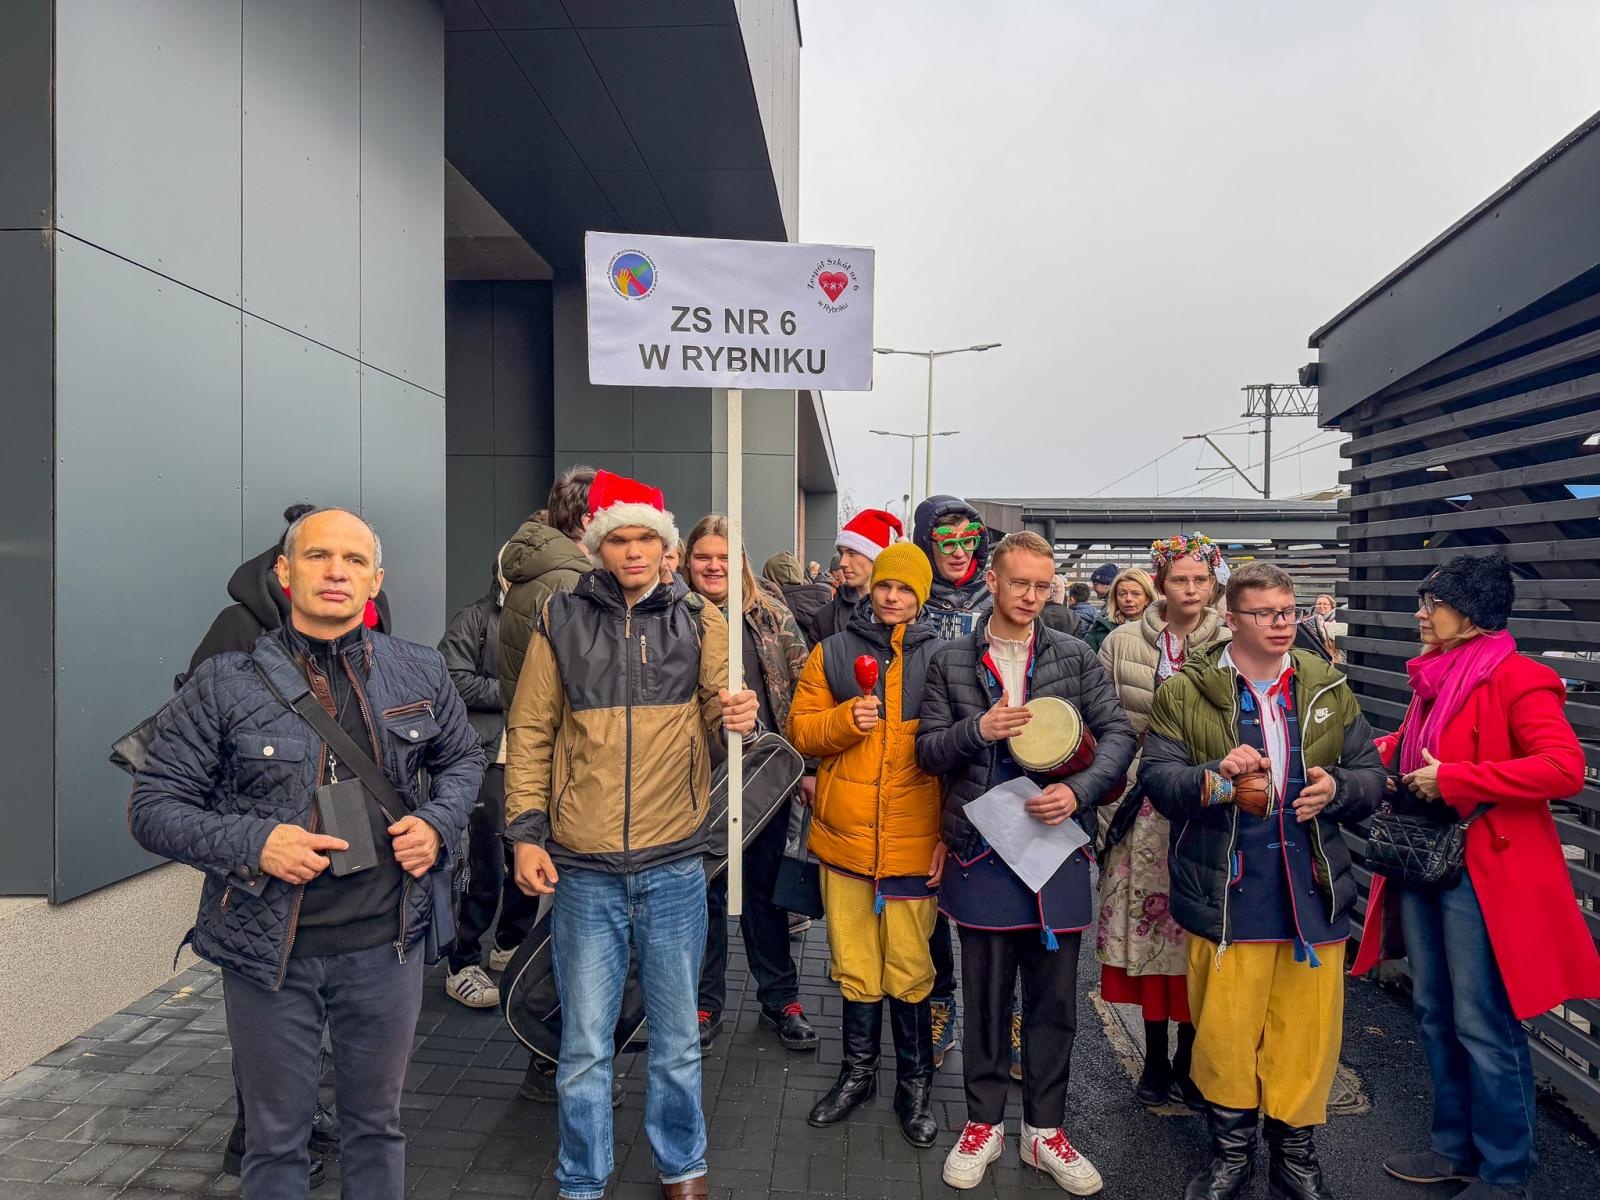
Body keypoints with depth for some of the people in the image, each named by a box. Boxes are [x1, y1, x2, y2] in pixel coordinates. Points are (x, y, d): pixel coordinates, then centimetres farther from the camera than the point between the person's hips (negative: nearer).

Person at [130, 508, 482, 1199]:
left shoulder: (420, 673, 0)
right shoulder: (225, 683, -8)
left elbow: (463, 758, 15)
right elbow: (152, 806, -4)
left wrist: (438, 823, -5)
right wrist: (252, 843, -20)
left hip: (386, 942, 2)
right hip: (269, 951, -2)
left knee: (377, 1125, 20)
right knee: (276, 1140, 16)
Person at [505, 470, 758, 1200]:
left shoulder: (697, 620, 3)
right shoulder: (561, 620, 1)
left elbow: (716, 714, -2)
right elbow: (530, 734, 5)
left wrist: (734, 714, -25)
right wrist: (525, 832, -1)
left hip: (673, 865, 1)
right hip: (583, 868, 0)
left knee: (677, 1037, 15)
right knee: (585, 1044, 10)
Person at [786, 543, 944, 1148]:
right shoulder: (833, 653, 6)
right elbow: (800, 729, 5)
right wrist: (846, 719, -15)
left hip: (913, 842, -1)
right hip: (844, 835, 2)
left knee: (909, 970, 6)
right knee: (855, 966, 13)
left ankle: (915, 1085, 27)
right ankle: (858, 1072, 33)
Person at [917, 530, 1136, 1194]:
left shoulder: (1075, 657, 3)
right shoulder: (951, 662, 2)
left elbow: (1119, 734, 1)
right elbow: (927, 749, 2)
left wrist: (1080, 791, -15)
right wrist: (978, 729, -17)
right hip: (982, 850, -1)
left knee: (1054, 998, 11)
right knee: (986, 996, 11)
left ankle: (1043, 1129, 29)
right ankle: (983, 1124, 29)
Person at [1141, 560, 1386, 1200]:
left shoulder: (1330, 690, 10)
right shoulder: (1186, 691, 0)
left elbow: (1371, 774, 11)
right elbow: (1156, 775, -5)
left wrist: (1337, 787, -10)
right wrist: (1218, 782, -22)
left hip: (1313, 891, 3)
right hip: (1226, 894, -2)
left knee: (1307, 1028, 9)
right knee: (1223, 1027, 5)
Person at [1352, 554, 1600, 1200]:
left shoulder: (1516, 679, -15)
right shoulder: (1433, 676, 11)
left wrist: (1453, 780, -25)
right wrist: (1381, 753, 6)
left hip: (1481, 873, -8)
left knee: (1483, 1027, 3)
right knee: (1435, 1013, 17)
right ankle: (1454, 1147, 32)